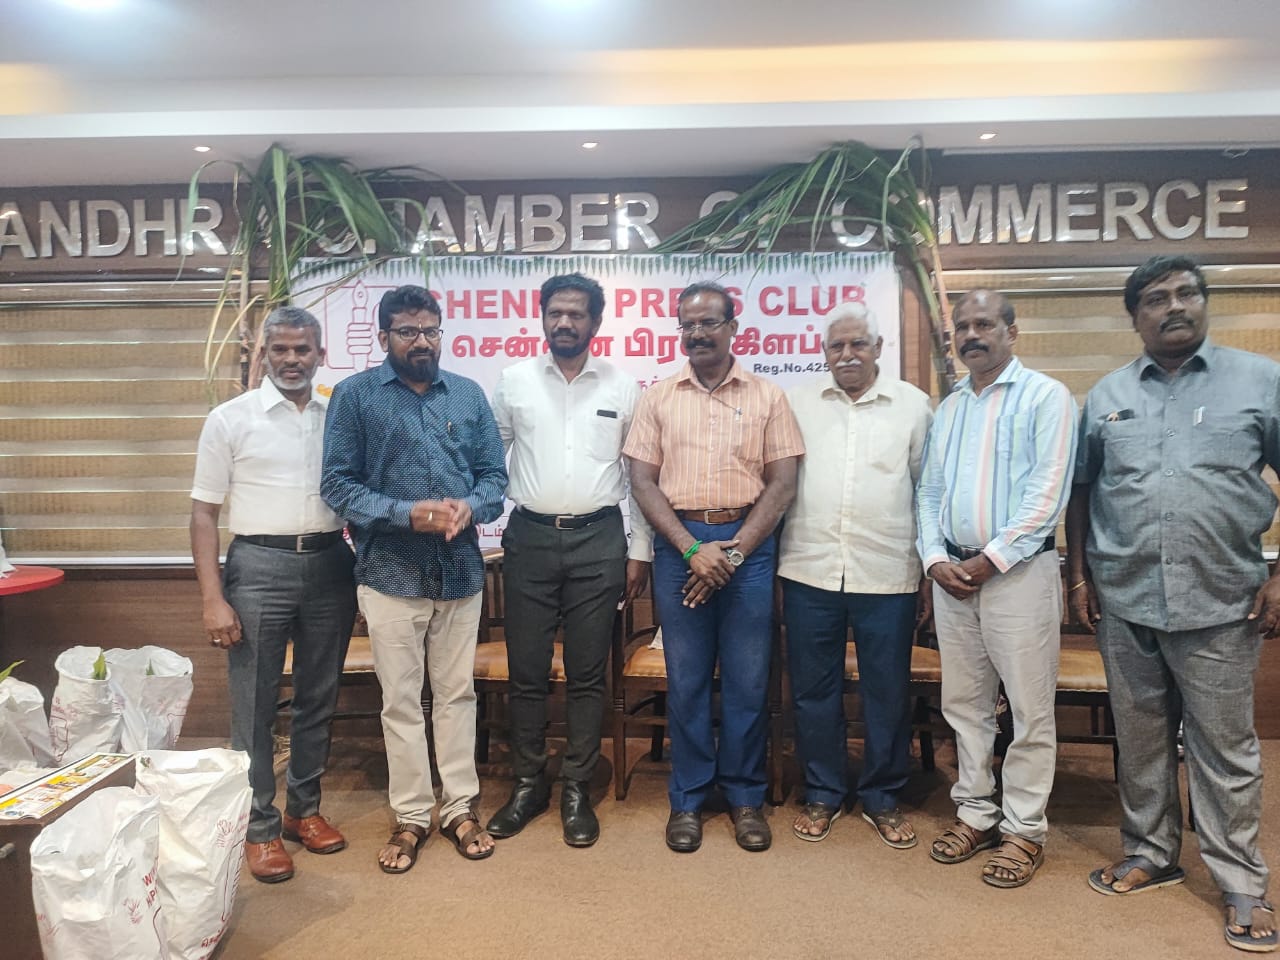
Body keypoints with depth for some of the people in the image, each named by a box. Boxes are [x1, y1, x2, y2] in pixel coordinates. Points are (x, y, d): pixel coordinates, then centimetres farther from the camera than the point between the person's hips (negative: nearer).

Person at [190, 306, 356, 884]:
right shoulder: (231, 419, 0)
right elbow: (204, 512, -1)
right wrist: (212, 599, -8)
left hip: (329, 564, 3)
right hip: (259, 565, -3)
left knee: (318, 700, 12)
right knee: (253, 705, 4)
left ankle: (303, 808, 29)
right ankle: (259, 826, 18)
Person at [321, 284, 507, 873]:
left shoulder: (468, 395, 7)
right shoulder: (355, 395, -2)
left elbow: (495, 473, 7)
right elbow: (337, 483, -6)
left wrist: (469, 506, -15)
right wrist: (408, 513, -19)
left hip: (461, 570, 3)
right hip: (392, 574, -2)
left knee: (457, 693, 12)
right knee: (401, 701, 8)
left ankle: (460, 808, 26)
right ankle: (410, 816, 23)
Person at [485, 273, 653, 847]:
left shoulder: (622, 388, 4)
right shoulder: (514, 381, 5)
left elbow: (639, 475, 7)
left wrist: (639, 549, 4)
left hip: (598, 540, 0)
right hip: (529, 538, 1)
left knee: (587, 674, 6)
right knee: (526, 671, 7)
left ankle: (576, 789, 21)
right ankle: (528, 784, 24)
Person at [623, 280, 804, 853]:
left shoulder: (767, 397, 6)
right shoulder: (659, 397, 8)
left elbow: (782, 484, 1)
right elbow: (642, 482, 2)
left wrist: (735, 549, -10)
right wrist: (692, 548, -9)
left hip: (748, 544, 0)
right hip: (679, 543, 1)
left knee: (747, 679, 5)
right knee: (685, 678, 7)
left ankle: (745, 796, 23)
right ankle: (687, 799, 21)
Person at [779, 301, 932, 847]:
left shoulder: (913, 406, 4)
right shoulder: (797, 402, 6)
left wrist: (931, 568, 5)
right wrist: (770, 553, 0)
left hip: (888, 575, 0)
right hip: (810, 571, 1)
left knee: (888, 692, 10)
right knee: (813, 688, 10)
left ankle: (882, 799, 28)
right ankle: (822, 795, 27)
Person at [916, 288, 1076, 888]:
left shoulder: (1045, 397, -3)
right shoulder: (948, 408, 16)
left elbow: (1048, 493, -11)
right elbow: (928, 491, 13)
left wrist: (990, 560, -14)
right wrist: (935, 558, -2)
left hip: (1018, 570, -5)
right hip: (951, 573, 6)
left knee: (1029, 708, 2)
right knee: (964, 703, 12)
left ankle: (1023, 829, 15)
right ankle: (975, 814, 25)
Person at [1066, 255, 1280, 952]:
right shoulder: (1106, 396, 9)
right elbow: (1081, 491, 12)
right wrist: (1078, 574, 7)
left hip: (1220, 605, -2)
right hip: (1123, 602, 3)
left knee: (1224, 746, 6)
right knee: (1139, 738, 14)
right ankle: (1150, 854, 31)